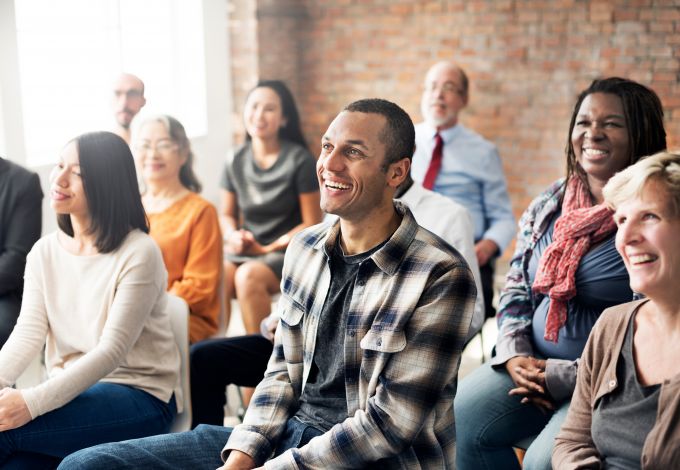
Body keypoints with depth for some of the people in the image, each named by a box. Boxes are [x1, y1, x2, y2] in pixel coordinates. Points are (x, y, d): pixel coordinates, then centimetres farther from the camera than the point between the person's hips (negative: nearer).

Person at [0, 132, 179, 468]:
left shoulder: (138, 254, -13)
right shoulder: (44, 251, 8)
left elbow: (112, 351, -19)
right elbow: (28, 333, -1)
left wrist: (33, 402, -29)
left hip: (139, 398, -4)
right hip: (71, 391, 5)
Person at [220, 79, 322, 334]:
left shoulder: (299, 160, -6)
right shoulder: (236, 161, 7)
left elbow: (312, 224, -5)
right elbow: (227, 215, 17)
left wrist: (268, 248, -11)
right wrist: (233, 236, -6)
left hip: (287, 250, -4)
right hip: (244, 249, 4)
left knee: (248, 276, -34)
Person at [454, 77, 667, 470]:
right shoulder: (548, 206, 9)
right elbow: (516, 291, 15)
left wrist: (566, 376, -16)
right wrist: (514, 355, -2)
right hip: (533, 366, 6)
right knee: (457, 420, -13)